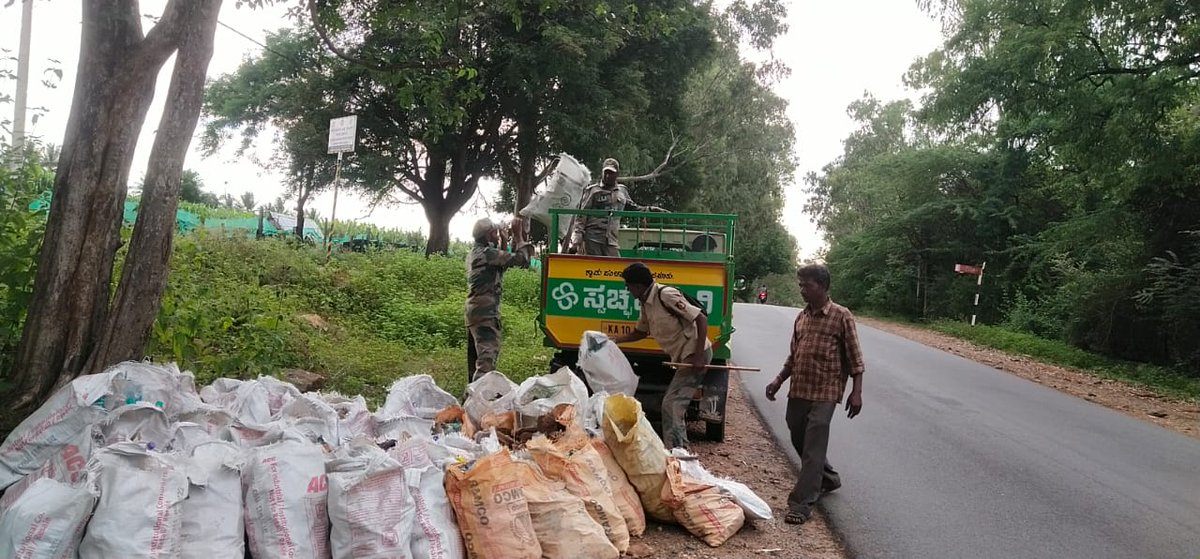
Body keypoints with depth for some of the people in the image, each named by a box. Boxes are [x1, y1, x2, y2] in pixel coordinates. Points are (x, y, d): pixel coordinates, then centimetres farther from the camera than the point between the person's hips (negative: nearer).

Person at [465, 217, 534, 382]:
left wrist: (504, 243, 21)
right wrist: (518, 236, -4)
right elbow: (522, 259, -14)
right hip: (486, 312, -10)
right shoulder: (487, 252, -12)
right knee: (487, 356, -16)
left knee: (476, 357, 14)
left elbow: (501, 265, 26)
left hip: (474, 310, 10)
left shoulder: (474, 253, 17)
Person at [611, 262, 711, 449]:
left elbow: (701, 319, -21)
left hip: (695, 355, -10)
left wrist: (699, 356, -24)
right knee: (675, 404, 17)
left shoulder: (666, 295, -19)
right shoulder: (646, 304, 10)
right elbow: (640, 332, 28)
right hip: (684, 357, 10)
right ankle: (680, 450, 28)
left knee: (671, 404, -12)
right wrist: (615, 341, 17)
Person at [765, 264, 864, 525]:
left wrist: (856, 392, -13)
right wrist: (779, 380, 10)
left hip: (825, 394, -7)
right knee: (799, 442, 17)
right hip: (798, 391, 7)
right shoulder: (802, 316, 10)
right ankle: (828, 478, 40)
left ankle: (801, 504, -2)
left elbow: (855, 358, -7)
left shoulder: (841, 316, -7)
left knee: (813, 449, -7)